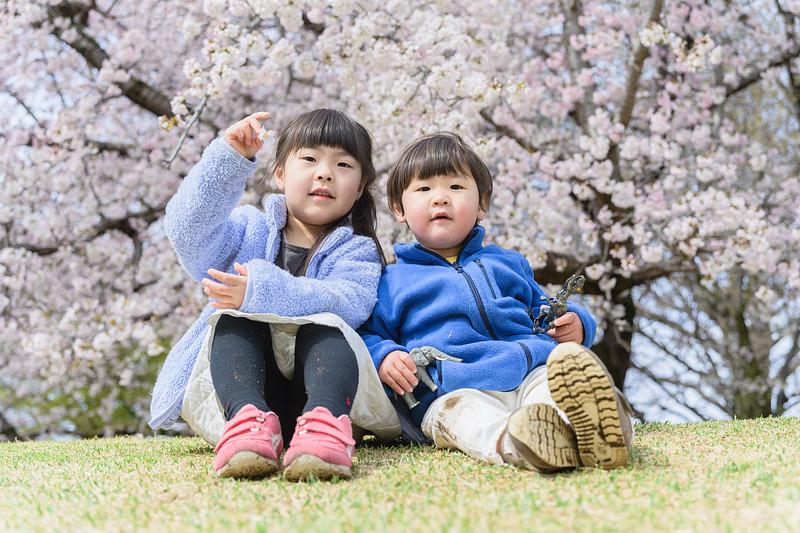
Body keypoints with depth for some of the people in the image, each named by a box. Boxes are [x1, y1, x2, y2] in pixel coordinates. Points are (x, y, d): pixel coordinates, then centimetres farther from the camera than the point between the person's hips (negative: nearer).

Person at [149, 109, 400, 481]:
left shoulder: (356, 251, 11)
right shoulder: (248, 230, 16)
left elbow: (347, 303, -13)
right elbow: (188, 230, -6)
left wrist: (262, 293, -27)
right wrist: (228, 159, -16)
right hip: (241, 384, 2)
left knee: (324, 325, -29)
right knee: (235, 319, -26)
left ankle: (325, 417, -59)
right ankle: (248, 416, -54)